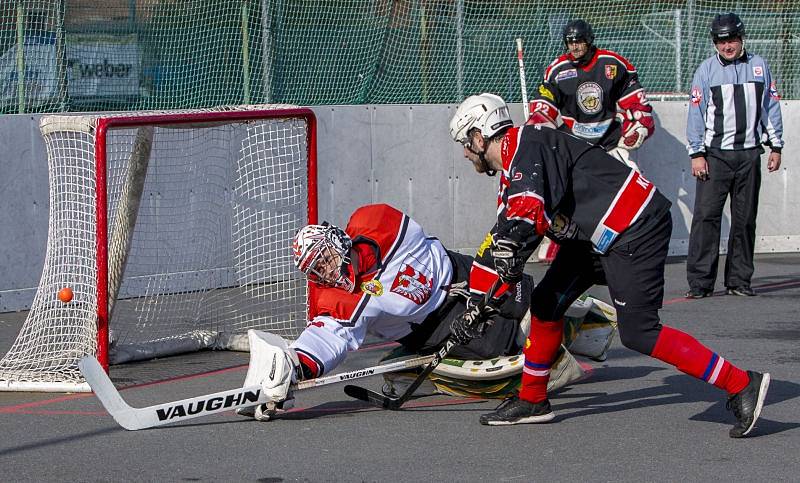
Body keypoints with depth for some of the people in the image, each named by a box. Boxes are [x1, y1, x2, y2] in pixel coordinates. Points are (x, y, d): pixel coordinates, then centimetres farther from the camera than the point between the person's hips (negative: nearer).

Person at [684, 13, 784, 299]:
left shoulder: (759, 67, 9)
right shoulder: (706, 70, 2)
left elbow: (771, 107, 13)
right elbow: (696, 113, 1)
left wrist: (776, 147, 9)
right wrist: (697, 154, -5)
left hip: (749, 154, 3)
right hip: (715, 154, -2)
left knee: (745, 219, 6)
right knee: (706, 216, -9)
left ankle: (739, 280, 14)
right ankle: (700, 282, -8)